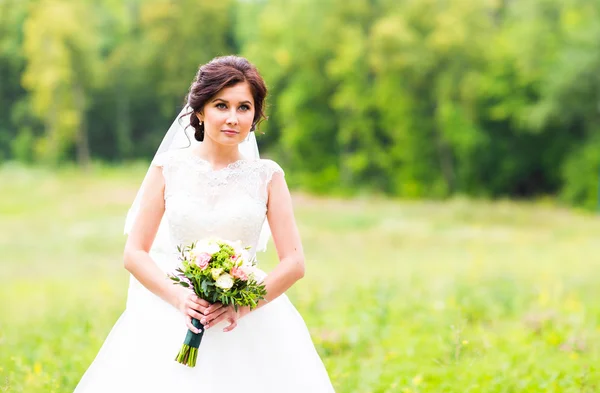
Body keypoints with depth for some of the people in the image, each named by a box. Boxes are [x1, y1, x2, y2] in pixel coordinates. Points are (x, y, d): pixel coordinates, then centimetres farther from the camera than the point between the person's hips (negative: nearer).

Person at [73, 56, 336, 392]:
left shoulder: (267, 176, 2)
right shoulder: (169, 168, 1)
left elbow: (295, 263, -2)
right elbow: (134, 253, 0)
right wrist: (179, 298, -15)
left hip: (249, 325, 0)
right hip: (173, 318, 0)